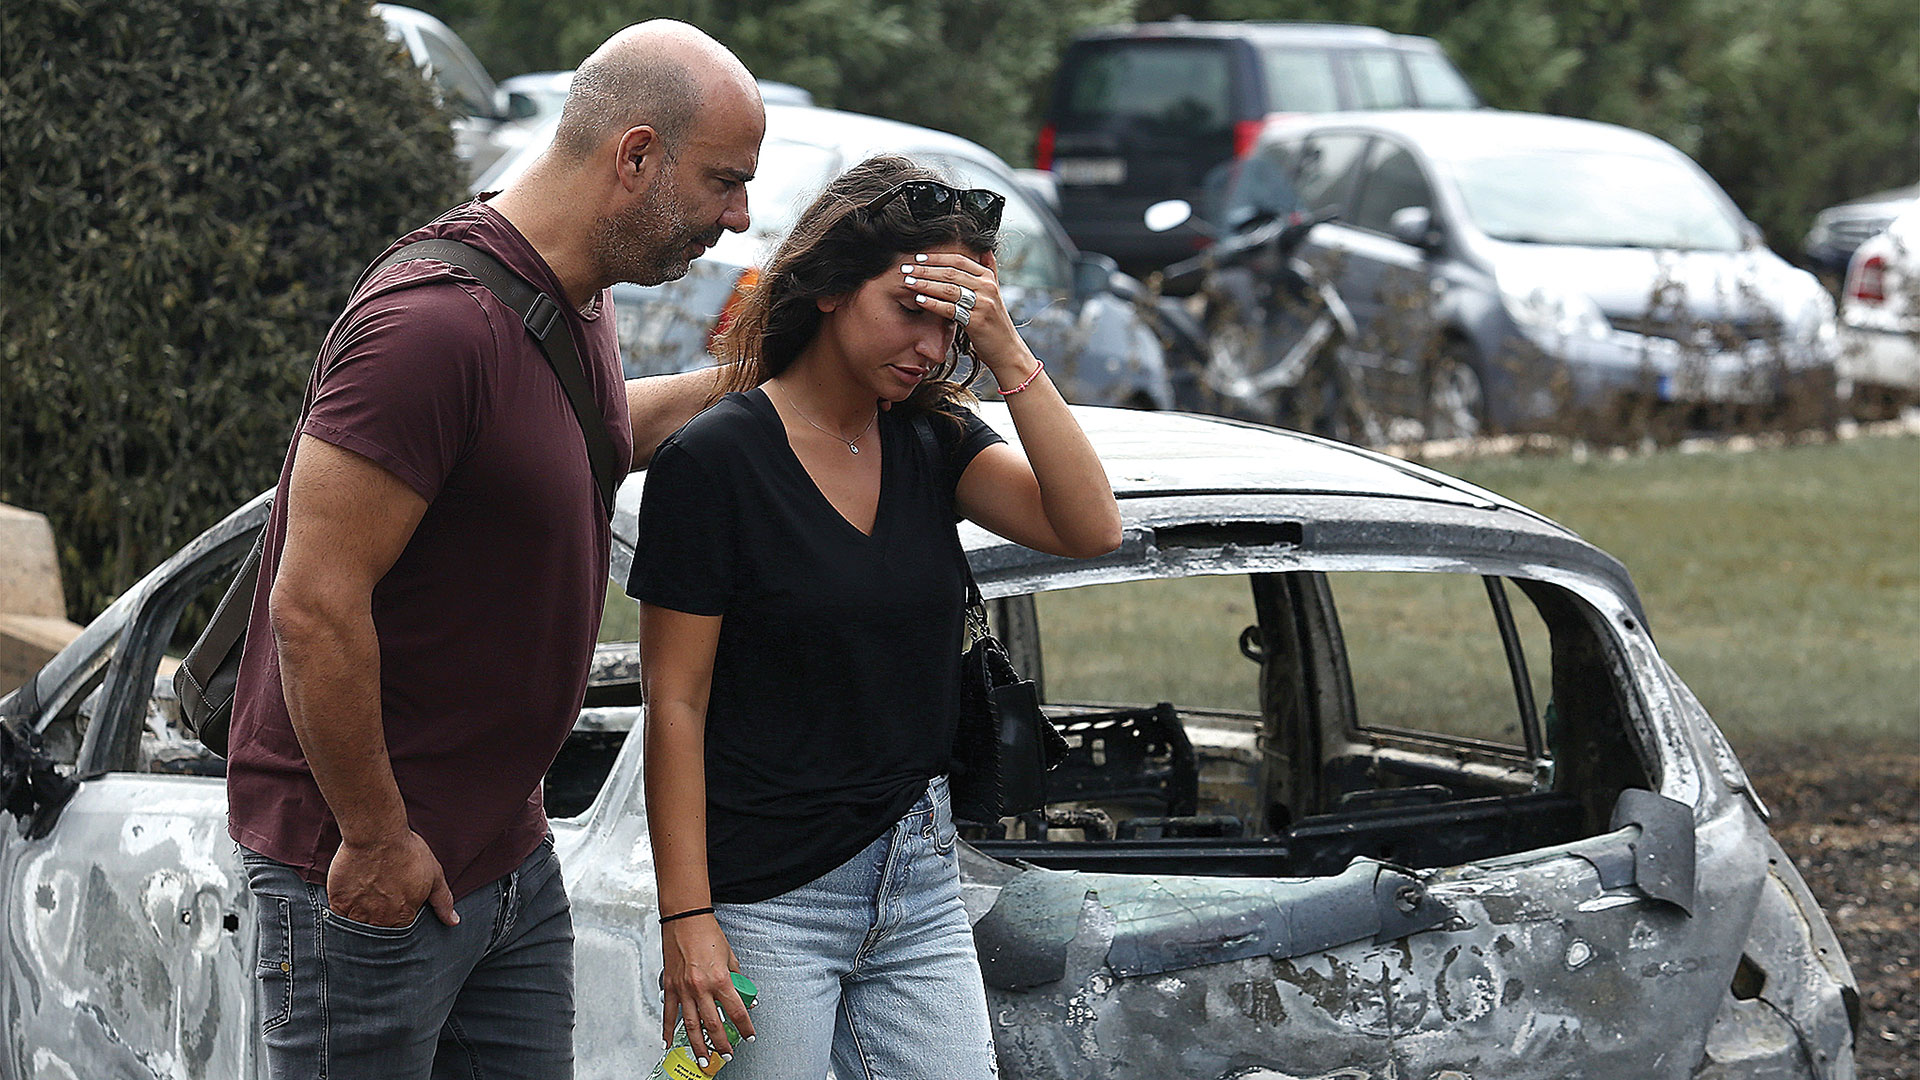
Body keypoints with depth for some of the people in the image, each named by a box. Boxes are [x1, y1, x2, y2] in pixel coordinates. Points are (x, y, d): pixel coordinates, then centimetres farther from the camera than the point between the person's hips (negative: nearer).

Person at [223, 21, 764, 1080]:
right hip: (369, 869, -9)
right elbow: (313, 608, -25)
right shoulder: (433, 325, -23)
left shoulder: (577, 306, 9)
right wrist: (376, 839, -18)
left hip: (509, 859, 9)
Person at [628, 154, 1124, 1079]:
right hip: (767, 902, -5)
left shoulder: (932, 440, 6)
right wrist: (685, 919, -13)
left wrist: (1005, 353, -14)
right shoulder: (714, 460, -9)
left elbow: (1090, 530, -8)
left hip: (921, 887, 5)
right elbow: (675, 705, -10)